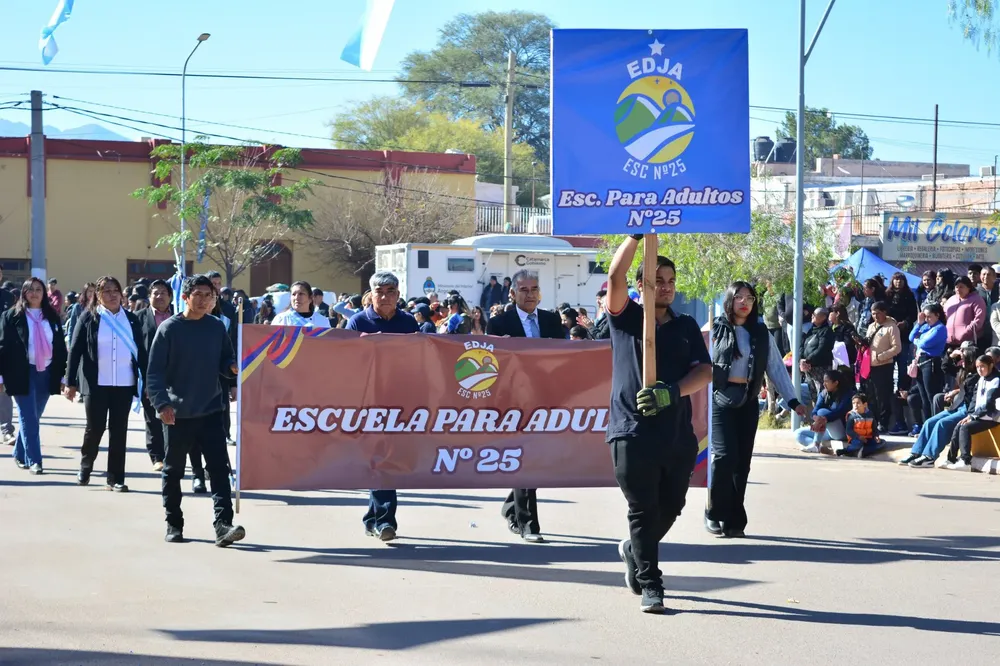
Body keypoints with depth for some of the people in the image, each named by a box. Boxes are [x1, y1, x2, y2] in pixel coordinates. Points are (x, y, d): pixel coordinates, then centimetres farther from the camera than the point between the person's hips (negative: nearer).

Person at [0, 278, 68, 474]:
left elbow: (60, 347, 10)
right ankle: (34, 461, -5)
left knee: (33, 418, 12)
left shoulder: (52, 317, 9)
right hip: (22, 373, -4)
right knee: (28, 418, -5)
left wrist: (62, 376, 6)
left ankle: (20, 454, 27)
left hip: (46, 373, 4)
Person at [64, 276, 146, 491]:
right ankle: (85, 468, 27)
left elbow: (141, 352, 9)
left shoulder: (131, 320, 8)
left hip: (124, 384, 2)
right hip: (96, 384, -2)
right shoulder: (89, 318, 1)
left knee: (119, 431, 3)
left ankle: (115, 478, 7)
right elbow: (75, 350, -1)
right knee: (95, 428, 3)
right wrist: (71, 382, -5)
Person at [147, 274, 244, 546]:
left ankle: (223, 524, -14)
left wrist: (233, 366, -11)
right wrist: (162, 403, -18)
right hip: (177, 412, -2)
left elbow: (225, 361, 13)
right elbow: (155, 370, -7)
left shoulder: (217, 327, 5)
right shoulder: (169, 329, -5)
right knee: (173, 470, 9)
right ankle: (174, 524, 22)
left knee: (219, 468, -9)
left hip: (211, 410, 2)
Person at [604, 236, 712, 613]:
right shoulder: (627, 318, 5)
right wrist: (637, 235, -17)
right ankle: (649, 586, 1)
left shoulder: (686, 327, 13)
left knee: (670, 507, 11)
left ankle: (634, 551, 38)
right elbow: (615, 277, -12)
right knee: (643, 510, -4)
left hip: (678, 433, 4)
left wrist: (673, 392, -15)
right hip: (633, 430, -4)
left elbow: (705, 371, 2)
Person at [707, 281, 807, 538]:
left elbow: (777, 368, 11)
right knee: (725, 455, -14)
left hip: (748, 402, 4)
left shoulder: (761, 334, 11)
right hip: (720, 399, -4)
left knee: (742, 461, 3)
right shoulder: (716, 330, 0)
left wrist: (792, 400, 5)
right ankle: (715, 513, 1)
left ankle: (734, 519, 10)